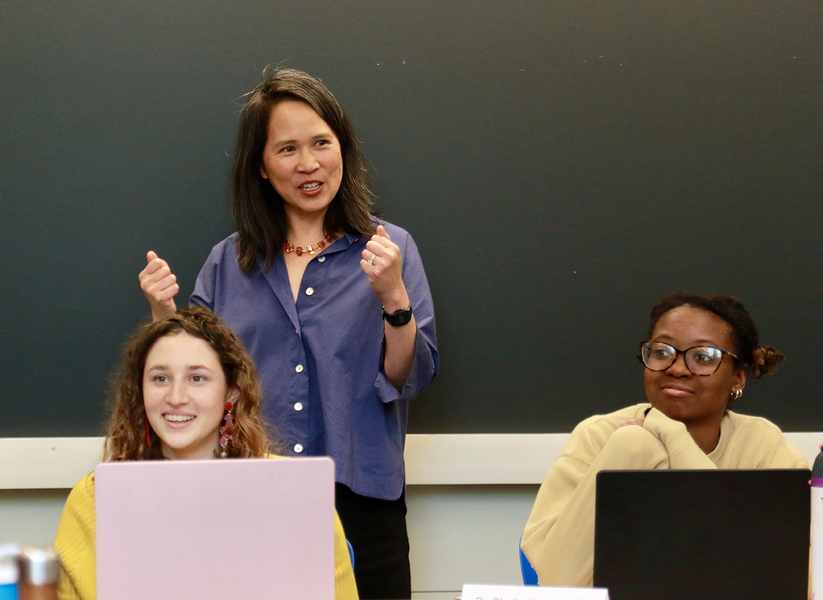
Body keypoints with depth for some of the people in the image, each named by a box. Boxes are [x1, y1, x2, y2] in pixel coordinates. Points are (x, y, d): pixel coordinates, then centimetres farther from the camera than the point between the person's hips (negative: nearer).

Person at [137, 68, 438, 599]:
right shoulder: (228, 263, 8)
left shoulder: (389, 250, 1)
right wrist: (164, 315, -5)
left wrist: (393, 296, -19)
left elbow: (413, 379, -4)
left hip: (360, 501, -1)